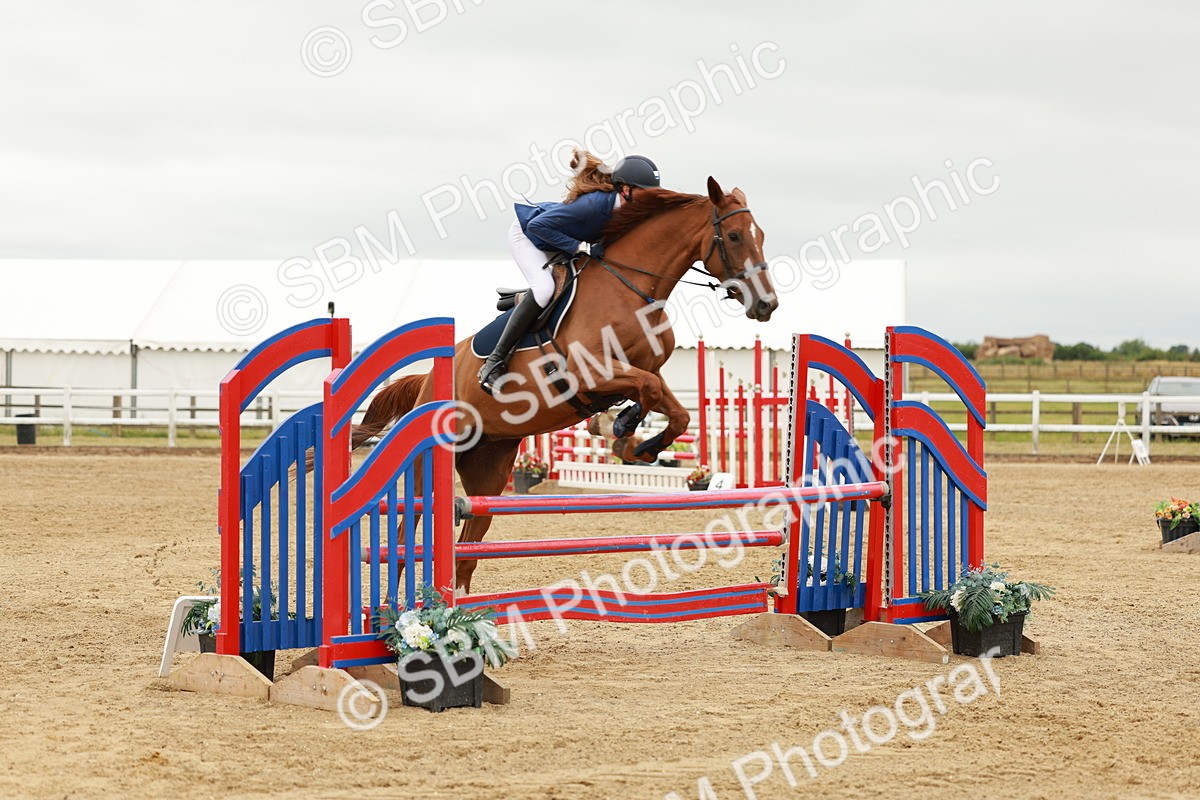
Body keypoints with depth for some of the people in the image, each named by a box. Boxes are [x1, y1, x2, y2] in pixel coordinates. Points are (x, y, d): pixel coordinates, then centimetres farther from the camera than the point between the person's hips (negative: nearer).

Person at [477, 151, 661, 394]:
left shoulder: (622, 208, -17)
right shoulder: (595, 203, -39)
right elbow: (537, 225, -36)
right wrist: (575, 246, -34)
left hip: (556, 245, 8)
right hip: (526, 235, -8)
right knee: (544, 288, -27)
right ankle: (494, 361, -22)